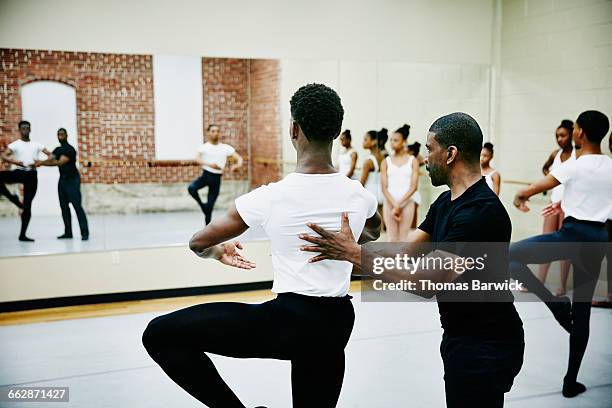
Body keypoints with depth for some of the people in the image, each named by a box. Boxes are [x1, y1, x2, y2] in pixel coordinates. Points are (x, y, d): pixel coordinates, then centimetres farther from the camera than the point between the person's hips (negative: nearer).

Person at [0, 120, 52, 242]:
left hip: (32, 175, 2)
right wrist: (16, 162, -27)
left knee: (27, 205, 0)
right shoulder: (15, 144, 7)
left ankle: (23, 234, 7)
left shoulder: (36, 145, 16)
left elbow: (51, 155, 9)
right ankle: (13, 199, -12)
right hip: (18, 172, -2)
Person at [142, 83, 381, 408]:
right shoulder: (360, 195, 0)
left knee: (160, 334, -2)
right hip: (337, 325, 6)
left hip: (287, 319, -6)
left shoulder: (271, 197, -13)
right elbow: (374, 231, 27)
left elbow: (199, 243, -1)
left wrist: (219, 252, 22)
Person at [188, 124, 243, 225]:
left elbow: (239, 158, 3)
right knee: (191, 188, -29)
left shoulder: (226, 148, 5)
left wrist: (237, 165, -21)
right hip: (205, 174, -1)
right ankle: (201, 205, -2)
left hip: (216, 178, 1)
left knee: (210, 206, 3)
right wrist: (209, 164, -36)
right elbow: (198, 159, -17)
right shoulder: (204, 147, -1)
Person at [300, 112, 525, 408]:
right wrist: (343, 249, -7)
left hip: (485, 346, -9)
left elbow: (425, 283, -27)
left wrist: (353, 253, -25)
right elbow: (403, 253, 4)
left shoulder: (481, 212, -25)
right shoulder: (446, 202, 7)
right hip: (460, 336, 9)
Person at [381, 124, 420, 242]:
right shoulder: (386, 162, 6)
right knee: (391, 237, 1)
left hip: (408, 201, -1)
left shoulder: (413, 161, 3)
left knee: (403, 237, -2)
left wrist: (399, 204, -11)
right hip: (390, 201, 1)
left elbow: (414, 186, -4)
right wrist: (394, 205, -12)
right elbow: (384, 187, 0)